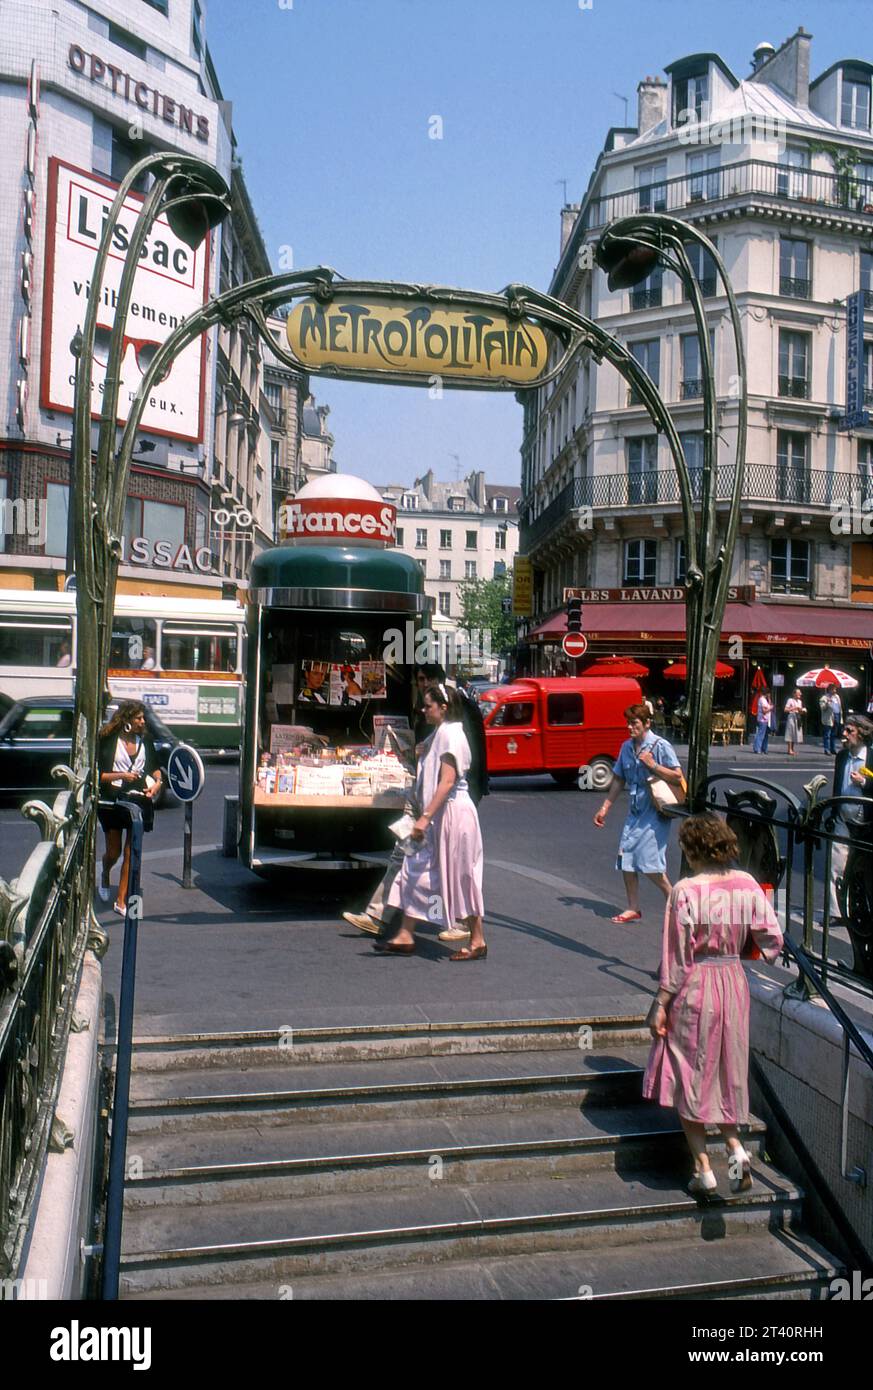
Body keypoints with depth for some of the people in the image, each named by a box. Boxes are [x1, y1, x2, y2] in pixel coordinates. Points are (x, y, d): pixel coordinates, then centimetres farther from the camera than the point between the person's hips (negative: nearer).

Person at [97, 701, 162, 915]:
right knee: (113, 852, 8)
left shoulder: (145, 741, 8)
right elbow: (98, 774, -6)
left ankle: (121, 900, 9)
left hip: (139, 799, 3)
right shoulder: (108, 740, -6)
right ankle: (105, 877, 44)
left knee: (131, 852, 1)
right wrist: (121, 775, -16)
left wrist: (157, 781, 1)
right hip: (113, 800, -3)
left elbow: (154, 767, 20)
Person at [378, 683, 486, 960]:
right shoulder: (439, 734, 15)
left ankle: (478, 942, 10)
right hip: (440, 815, 10)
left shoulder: (450, 734, -15)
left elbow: (447, 781, -24)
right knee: (417, 872, 8)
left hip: (452, 812, -10)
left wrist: (425, 817, -27)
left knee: (461, 877, -1)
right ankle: (405, 937, 12)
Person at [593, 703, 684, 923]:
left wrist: (652, 765, -20)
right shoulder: (627, 747, 8)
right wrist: (605, 808, 14)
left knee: (650, 864, -10)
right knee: (626, 860, 4)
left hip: (655, 812, -7)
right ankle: (633, 909, 15)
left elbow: (678, 777, -13)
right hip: (635, 812, 7)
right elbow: (618, 780, 15)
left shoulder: (660, 746, -11)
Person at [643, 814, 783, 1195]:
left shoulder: (685, 891, -17)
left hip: (694, 987, -5)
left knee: (688, 1077, 9)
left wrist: (661, 1003, -7)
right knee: (726, 1072, 21)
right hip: (734, 982, 5)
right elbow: (772, 940, -2)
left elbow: (676, 954, -15)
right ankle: (735, 1148, 6)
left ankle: (703, 1168, 11)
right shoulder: (747, 884, -3)